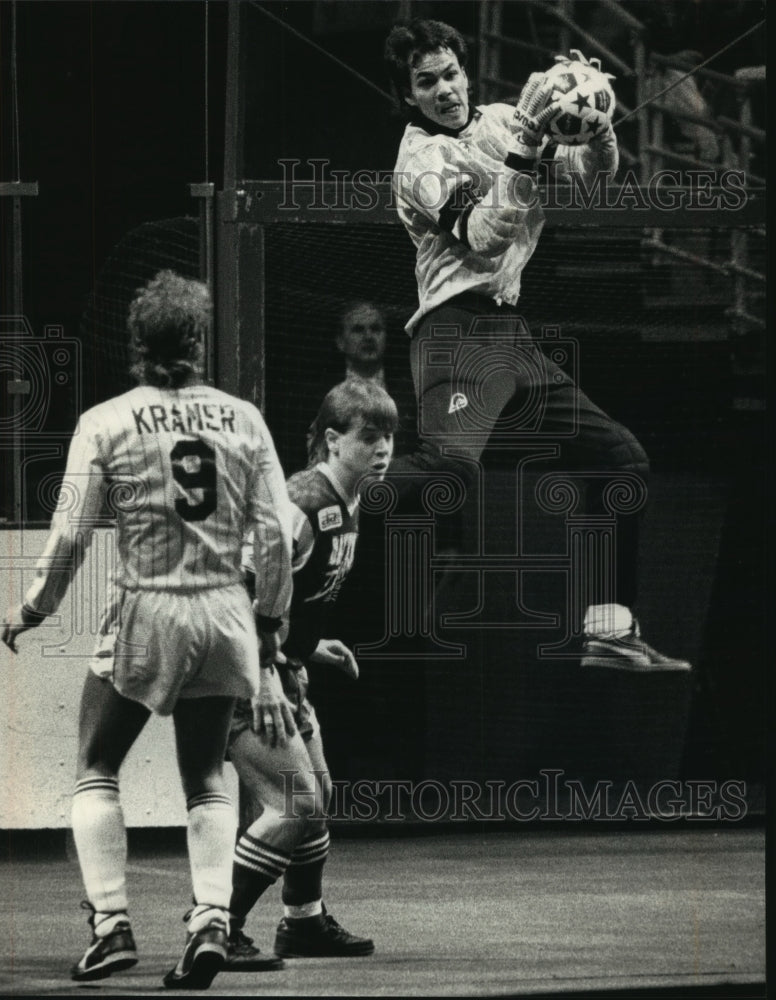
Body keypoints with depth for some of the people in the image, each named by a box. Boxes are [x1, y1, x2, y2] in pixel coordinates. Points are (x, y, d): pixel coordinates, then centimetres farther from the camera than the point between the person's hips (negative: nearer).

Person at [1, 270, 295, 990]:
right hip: (224, 614, 3)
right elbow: (276, 533, 2)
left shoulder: (106, 423, -5)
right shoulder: (242, 419, 2)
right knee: (206, 780, 14)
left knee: (96, 772, 12)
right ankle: (211, 920, -3)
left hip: (146, 610, -3)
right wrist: (270, 625, 13)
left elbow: (69, 535, -6)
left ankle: (110, 925, 1)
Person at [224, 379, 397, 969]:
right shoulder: (302, 506, -24)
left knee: (316, 794, 19)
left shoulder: (347, 504, 8)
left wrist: (308, 644, 18)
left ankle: (306, 922, 36)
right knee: (294, 804, -15)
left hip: (282, 665, 10)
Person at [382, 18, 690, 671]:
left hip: (511, 329, 8)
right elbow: (484, 238, -21)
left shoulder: (498, 121, 15)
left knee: (620, 457, 9)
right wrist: (525, 149, -30)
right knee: (450, 462, -34)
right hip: (462, 328, -8)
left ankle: (610, 633, 12)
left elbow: (593, 171, 13)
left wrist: (595, 124, -9)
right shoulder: (421, 158, -6)